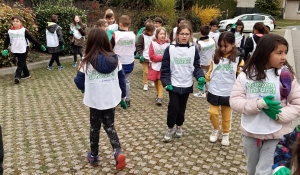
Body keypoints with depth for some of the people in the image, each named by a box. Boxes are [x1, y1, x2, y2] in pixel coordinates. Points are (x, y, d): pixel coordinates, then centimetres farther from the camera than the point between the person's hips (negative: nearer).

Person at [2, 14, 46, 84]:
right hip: (16, 51, 4)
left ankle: (17, 76, -15)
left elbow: (32, 39, -4)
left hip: (23, 50, -4)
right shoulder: (10, 31, 1)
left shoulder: (24, 30, -8)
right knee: (22, 63, 16)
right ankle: (26, 74, 29)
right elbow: (6, 41, 5)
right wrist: (5, 49, -11)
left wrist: (40, 46, -3)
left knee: (20, 64, -6)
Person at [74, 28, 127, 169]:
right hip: (111, 100, 3)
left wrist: (85, 89, 16)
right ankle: (118, 152, -1)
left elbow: (79, 82, -6)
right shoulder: (115, 59, -4)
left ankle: (93, 156, 30)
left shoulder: (87, 62, -13)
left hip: (95, 101, -2)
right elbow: (122, 78, 2)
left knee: (94, 128, 16)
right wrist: (123, 97, 13)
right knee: (110, 126, 18)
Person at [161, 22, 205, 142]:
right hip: (174, 85, -2)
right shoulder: (170, 49, -7)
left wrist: (200, 77, -14)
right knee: (173, 107, -4)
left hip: (187, 85, 2)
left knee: (182, 108, 14)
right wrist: (166, 82, -13)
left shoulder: (193, 49, -1)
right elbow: (165, 68, -5)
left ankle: (179, 126, 37)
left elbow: (196, 67, 3)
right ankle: (170, 128, 18)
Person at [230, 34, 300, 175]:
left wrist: (280, 115, -22)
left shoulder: (286, 75, -9)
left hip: (276, 135, -2)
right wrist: (258, 104, -24)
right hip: (250, 133, 2)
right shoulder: (246, 75, -8)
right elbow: (234, 101, -11)